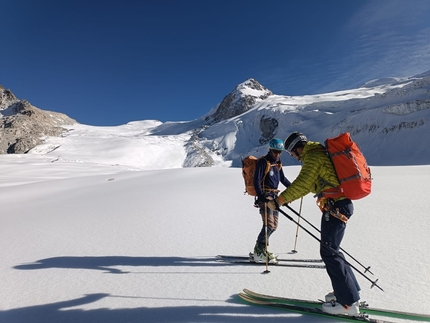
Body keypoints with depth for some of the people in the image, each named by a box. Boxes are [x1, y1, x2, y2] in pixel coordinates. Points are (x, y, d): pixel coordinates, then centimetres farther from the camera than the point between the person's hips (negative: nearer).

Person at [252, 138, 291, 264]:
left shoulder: (278, 163, 16)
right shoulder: (263, 162, -9)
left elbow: (283, 179, 26)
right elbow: (256, 180, -16)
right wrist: (261, 196, -28)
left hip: (274, 196, 8)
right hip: (265, 196, -8)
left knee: (274, 226, 7)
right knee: (269, 225, -15)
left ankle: (260, 248, 18)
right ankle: (259, 253, -5)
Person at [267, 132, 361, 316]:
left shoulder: (313, 156, -13)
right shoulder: (319, 153, 18)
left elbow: (301, 184, -22)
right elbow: (308, 184, 23)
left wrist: (278, 201, -18)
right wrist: (288, 197, 23)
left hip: (335, 206, -10)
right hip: (340, 204, 10)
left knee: (329, 252, -4)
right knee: (331, 249, 17)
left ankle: (348, 302, 5)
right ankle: (348, 289, 28)